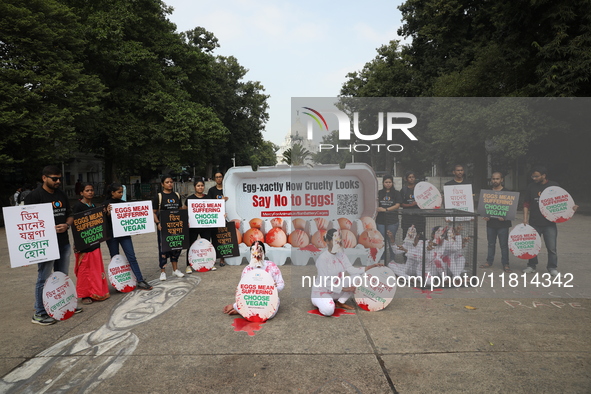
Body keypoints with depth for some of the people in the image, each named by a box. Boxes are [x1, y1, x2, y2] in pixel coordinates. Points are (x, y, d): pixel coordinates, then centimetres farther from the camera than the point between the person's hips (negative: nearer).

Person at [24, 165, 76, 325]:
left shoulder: (62, 195, 12)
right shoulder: (34, 196, -8)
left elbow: (70, 215, 16)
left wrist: (66, 225, -6)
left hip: (63, 243, 7)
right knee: (44, 279, 1)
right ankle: (39, 313, 13)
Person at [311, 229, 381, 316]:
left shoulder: (341, 255, 2)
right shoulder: (322, 259, -22)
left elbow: (352, 270, -8)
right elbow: (325, 282, -24)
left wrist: (370, 267, -18)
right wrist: (344, 289, -25)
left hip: (337, 291, 8)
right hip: (322, 292, -7)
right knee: (328, 310, -36)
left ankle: (340, 302, 7)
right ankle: (322, 303, 2)